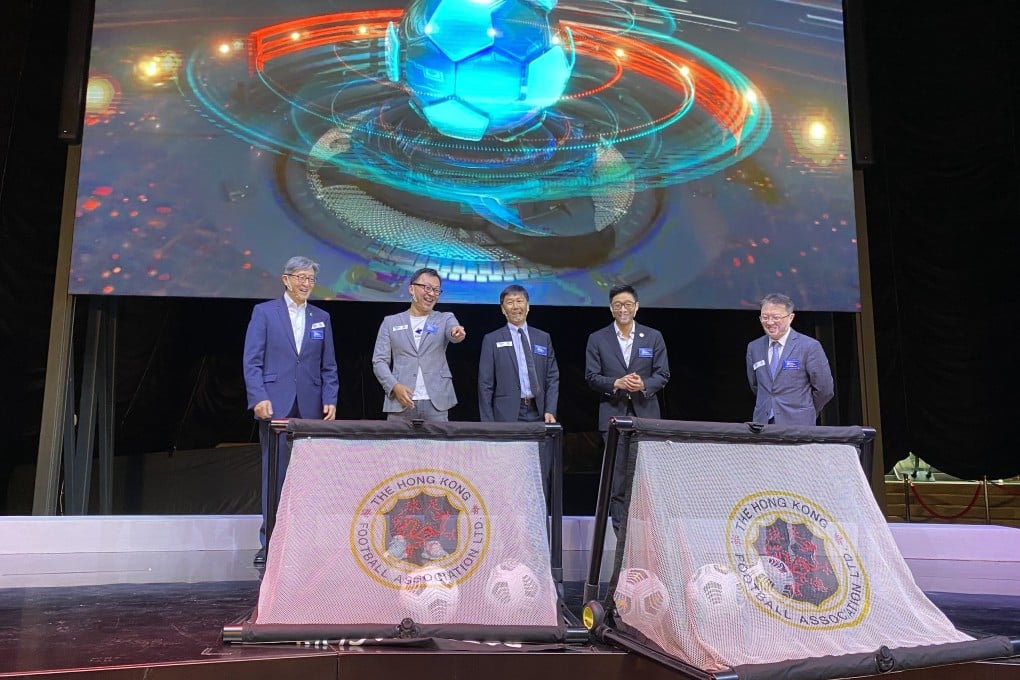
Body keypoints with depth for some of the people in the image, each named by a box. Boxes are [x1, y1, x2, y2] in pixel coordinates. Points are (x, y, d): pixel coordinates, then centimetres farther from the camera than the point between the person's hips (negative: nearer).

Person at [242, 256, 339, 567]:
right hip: (275, 405, -3)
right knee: (274, 475, -1)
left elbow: (328, 365, 13)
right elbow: (252, 360, -1)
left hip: (311, 408, 3)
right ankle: (269, 542, 7)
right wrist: (259, 398, -12)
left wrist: (330, 399, 1)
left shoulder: (321, 317, 15)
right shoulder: (264, 312, 4)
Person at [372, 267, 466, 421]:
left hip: (436, 404, 0)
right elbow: (379, 361, 7)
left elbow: (453, 330, -13)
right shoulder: (390, 322, 11)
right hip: (400, 403, 0)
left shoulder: (445, 318, 10)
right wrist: (394, 386, -11)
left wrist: (457, 332, -38)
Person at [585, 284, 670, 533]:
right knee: (617, 477, 2)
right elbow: (591, 377, 1)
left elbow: (663, 374, 6)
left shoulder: (653, 337, 8)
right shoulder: (598, 339, 5)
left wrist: (644, 385, -14)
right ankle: (621, 531, 10)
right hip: (613, 416, 0)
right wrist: (616, 383, -16)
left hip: (645, 415, 1)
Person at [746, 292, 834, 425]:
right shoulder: (753, 347, 9)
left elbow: (824, 389, 0)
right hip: (762, 424, 3)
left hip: (798, 426, -3)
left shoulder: (810, 346, -5)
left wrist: (807, 413, 10)